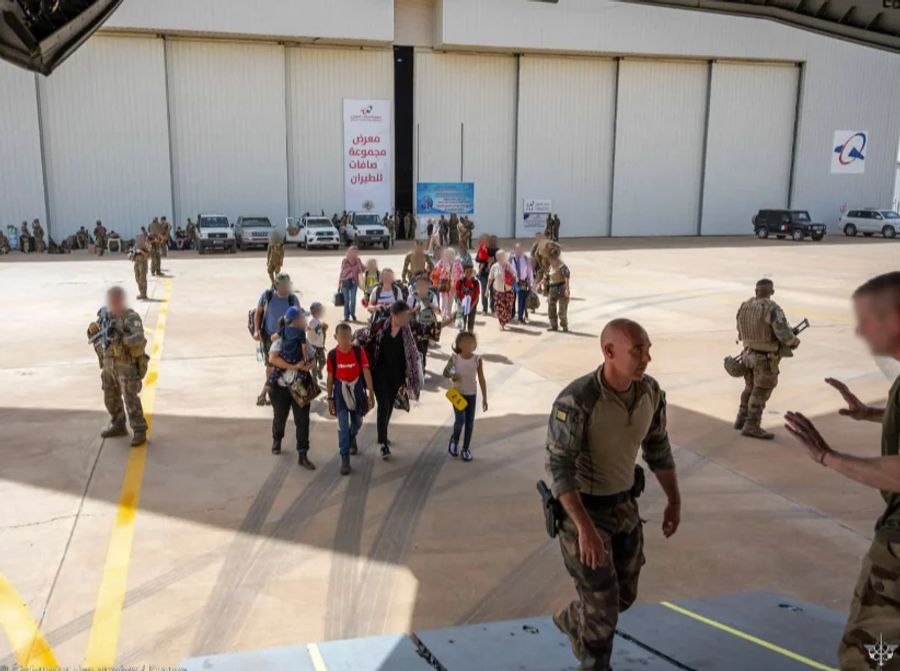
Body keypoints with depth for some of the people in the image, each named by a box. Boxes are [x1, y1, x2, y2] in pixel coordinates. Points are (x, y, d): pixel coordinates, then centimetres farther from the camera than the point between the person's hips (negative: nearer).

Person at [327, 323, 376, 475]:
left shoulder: (359, 351, -13)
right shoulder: (332, 355, -11)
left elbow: (366, 372, -11)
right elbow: (330, 377, -2)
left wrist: (371, 393, -15)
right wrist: (330, 398, 1)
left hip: (357, 389, 1)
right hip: (341, 391, -1)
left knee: (357, 422, 19)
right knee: (343, 426, -5)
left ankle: (352, 439, 53)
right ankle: (345, 459, 3)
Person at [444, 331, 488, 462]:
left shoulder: (477, 359, -8)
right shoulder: (455, 358, -10)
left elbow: (481, 379, -2)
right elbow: (445, 372, 4)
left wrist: (485, 398, -2)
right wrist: (451, 375, -20)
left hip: (472, 394, 2)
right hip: (458, 393, -2)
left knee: (470, 423, 6)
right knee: (460, 420, -13)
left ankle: (466, 449, 22)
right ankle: (454, 440, 18)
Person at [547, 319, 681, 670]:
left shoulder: (650, 392, -10)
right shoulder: (576, 401, -31)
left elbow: (657, 447, 6)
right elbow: (558, 467, -27)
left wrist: (674, 501, 11)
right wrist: (585, 528, -32)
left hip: (624, 505, 7)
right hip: (580, 509, -6)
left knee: (624, 594, 20)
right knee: (603, 605, 1)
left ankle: (571, 620, 50)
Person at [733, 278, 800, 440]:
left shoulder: (744, 306, 0)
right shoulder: (772, 309, -21)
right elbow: (785, 334, -26)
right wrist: (794, 342, -4)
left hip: (748, 354, 7)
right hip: (766, 358, -7)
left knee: (750, 388, 21)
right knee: (761, 392, 2)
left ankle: (742, 419, 29)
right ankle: (751, 427, 6)